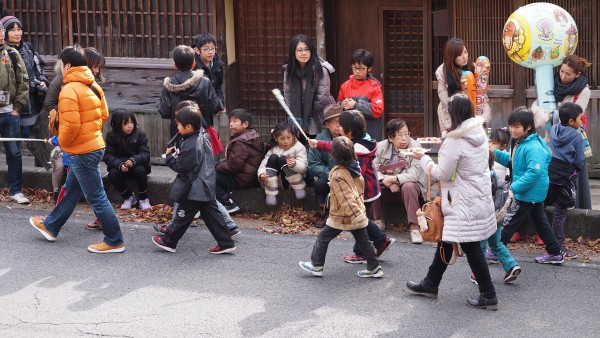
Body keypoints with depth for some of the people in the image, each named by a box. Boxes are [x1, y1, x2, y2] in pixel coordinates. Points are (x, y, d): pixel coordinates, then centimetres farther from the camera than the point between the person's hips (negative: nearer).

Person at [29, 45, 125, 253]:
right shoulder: (93, 86, 7)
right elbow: (103, 115, 12)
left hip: (82, 152, -10)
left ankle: (115, 242, 3)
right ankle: (51, 226, 39)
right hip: (94, 145, 10)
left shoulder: (69, 90, -20)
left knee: (96, 197, -2)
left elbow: (71, 125, -25)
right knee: (71, 191, 23)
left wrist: (61, 141, -8)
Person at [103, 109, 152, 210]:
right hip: (119, 167, 1)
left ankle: (143, 199, -10)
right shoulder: (111, 136, -8)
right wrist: (119, 165, -35)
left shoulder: (140, 133, -10)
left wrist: (134, 160, -38)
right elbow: (108, 156, -15)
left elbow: (146, 154, -16)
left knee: (140, 171, -33)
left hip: (137, 165, -1)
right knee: (113, 174, -29)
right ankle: (128, 197, -4)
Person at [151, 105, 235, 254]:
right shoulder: (202, 137, 7)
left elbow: (180, 166, -20)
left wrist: (170, 155, -6)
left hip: (195, 190, -9)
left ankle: (168, 241, 17)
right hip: (207, 188, 9)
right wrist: (178, 152, 11)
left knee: (183, 216, 4)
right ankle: (225, 243, 8)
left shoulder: (190, 146, -24)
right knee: (212, 215, 10)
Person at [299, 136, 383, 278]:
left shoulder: (338, 175, -22)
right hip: (359, 212, 7)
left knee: (323, 238, 8)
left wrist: (354, 215, -31)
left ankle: (316, 265, 16)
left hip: (343, 216, -7)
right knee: (363, 241, 14)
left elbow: (345, 198, -28)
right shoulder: (355, 168, 2)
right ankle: (374, 267, 15)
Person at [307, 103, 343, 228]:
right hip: (327, 176, 1)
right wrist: (329, 174, -22)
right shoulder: (321, 139, -4)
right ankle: (324, 213, -4)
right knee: (319, 182, -29)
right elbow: (313, 165, -6)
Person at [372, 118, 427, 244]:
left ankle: (414, 228, -32)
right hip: (387, 189, 3)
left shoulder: (415, 147, -14)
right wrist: (387, 182, -26)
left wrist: (392, 179, -29)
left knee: (408, 187, -36)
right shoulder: (381, 147, -4)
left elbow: (413, 175, -22)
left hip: (409, 185, -3)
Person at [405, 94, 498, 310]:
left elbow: (443, 174, -17)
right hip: (480, 196, 9)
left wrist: (423, 159, -3)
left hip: (464, 203, -9)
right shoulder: (479, 133, 4)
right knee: (446, 239, 20)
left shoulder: (454, 141, -22)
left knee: (471, 247, -1)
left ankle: (488, 296, 6)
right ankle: (430, 284, 32)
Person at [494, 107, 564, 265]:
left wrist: (515, 187, -30)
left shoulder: (533, 147, -25)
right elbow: (512, 161, 17)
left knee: (508, 222, 0)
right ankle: (555, 253, 24)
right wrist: (496, 153, 1)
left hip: (528, 194, -10)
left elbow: (535, 171, -33)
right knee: (540, 222, 17)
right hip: (535, 193, 10)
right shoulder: (519, 143, 6)